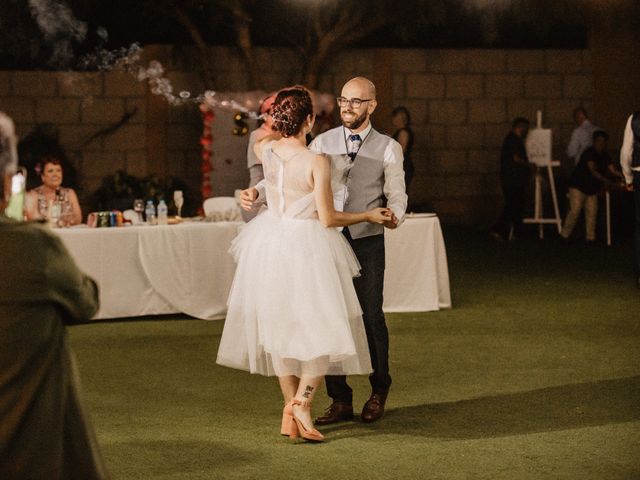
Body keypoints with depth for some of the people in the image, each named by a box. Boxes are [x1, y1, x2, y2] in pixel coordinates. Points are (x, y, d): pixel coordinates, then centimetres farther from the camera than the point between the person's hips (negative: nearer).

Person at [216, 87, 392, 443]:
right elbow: (328, 219, -15)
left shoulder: (265, 150, -4)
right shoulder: (317, 162, -20)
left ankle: (290, 413, 19)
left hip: (271, 245, 6)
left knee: (280, 324, 15)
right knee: (323, 325, 6)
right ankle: (302, 402, -9)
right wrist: (368, 216, -1)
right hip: (307, 247, -6)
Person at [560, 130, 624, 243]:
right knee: (575, 211, -11)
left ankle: (590, 237, 8)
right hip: (578, 186, -7)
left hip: (592, 188, 7)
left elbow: (613, 171, -2)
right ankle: (565, 235, -2)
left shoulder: (605, 156, 5)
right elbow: (593, 171, -29)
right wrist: (605, 180, -38)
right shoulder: (589, 153, -19)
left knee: (592, 212, 2)